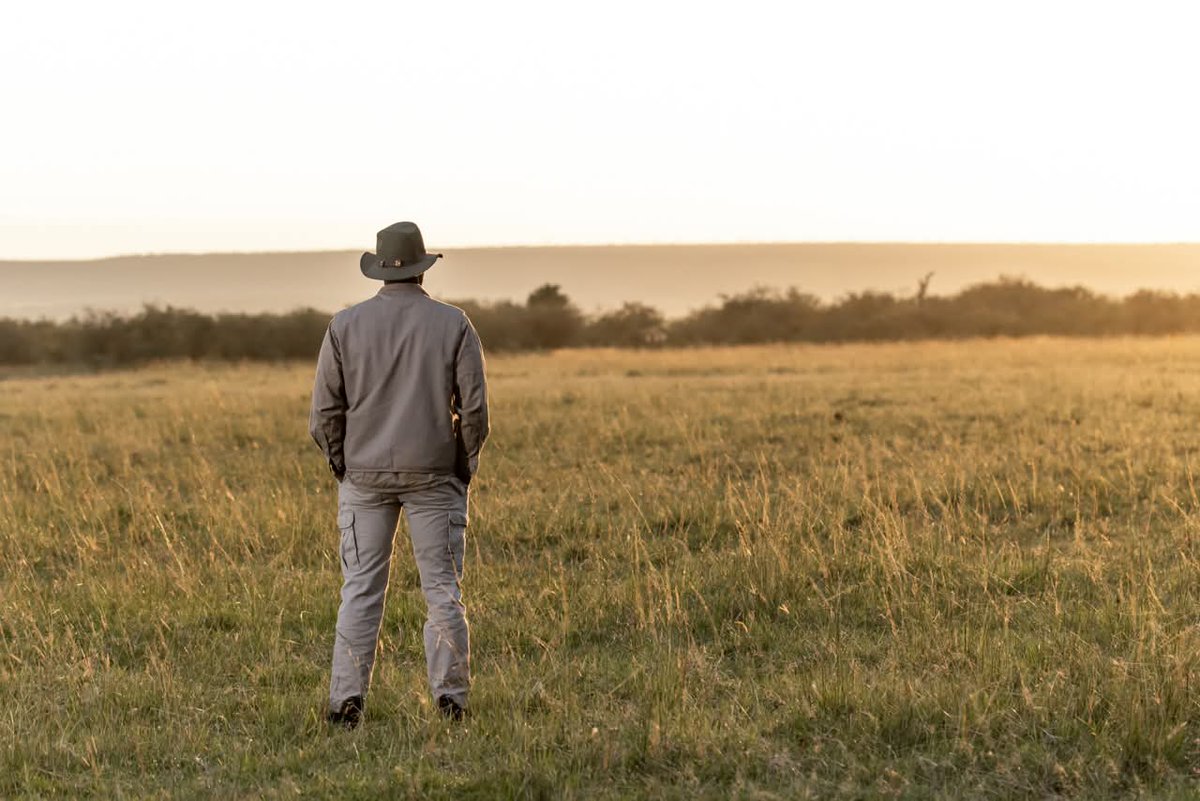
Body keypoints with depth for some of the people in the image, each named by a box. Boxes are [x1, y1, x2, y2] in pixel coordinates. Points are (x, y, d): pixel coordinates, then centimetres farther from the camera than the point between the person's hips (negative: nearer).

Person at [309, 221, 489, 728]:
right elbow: (474, 407, -5)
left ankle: (347, 700, 1)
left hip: (364, 475, 1)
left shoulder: (345, 325, -1)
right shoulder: (453, 325, -3)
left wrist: (341, 466, 12)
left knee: (361, 590, 5)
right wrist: (465, 468, 8)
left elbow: (325, 411, -1)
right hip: (433, 474, -1)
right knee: (442, 589, 5)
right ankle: (450, 697, 3)